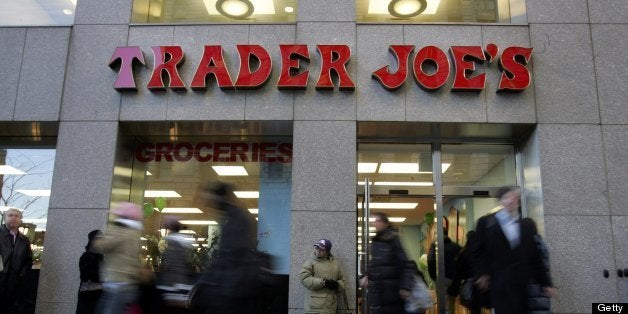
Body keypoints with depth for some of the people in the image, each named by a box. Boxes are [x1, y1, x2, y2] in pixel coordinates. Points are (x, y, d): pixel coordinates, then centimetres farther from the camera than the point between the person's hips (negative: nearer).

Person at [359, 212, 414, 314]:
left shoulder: (393, 240, -8)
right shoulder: (375, 242, 12)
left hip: (391, 290, -6)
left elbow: (405, 265, -11)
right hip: (377, 290, 6)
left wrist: (406, 287, -18)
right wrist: (366, 276, 3)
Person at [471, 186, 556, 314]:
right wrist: (481, 274, -4)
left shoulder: (527, 224, 10)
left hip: (522, 285, 3)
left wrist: (545, 283, 9)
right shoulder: (486, 222, 4)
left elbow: (535, 256, 11)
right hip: (499, 284, -2)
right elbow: (477, 251, 6)